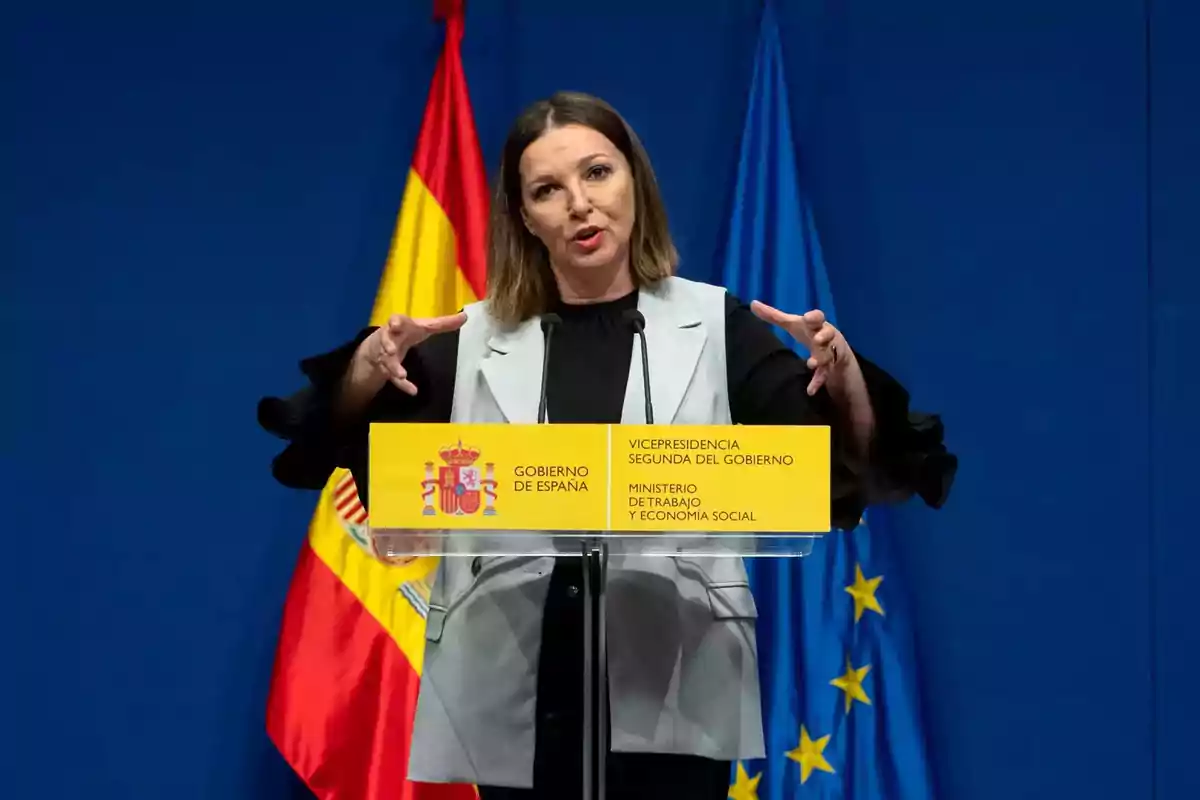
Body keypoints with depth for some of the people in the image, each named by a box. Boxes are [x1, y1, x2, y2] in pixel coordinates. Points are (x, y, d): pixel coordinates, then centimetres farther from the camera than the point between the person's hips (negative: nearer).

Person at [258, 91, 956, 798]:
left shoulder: (716, 325, 4)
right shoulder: (475, 341, 7)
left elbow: (840, 470, 1)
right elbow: (335, 450, 4)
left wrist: (845, 379, -19)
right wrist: (366, 367, -16)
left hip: (674, 700, -1)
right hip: (515, 700, 2)